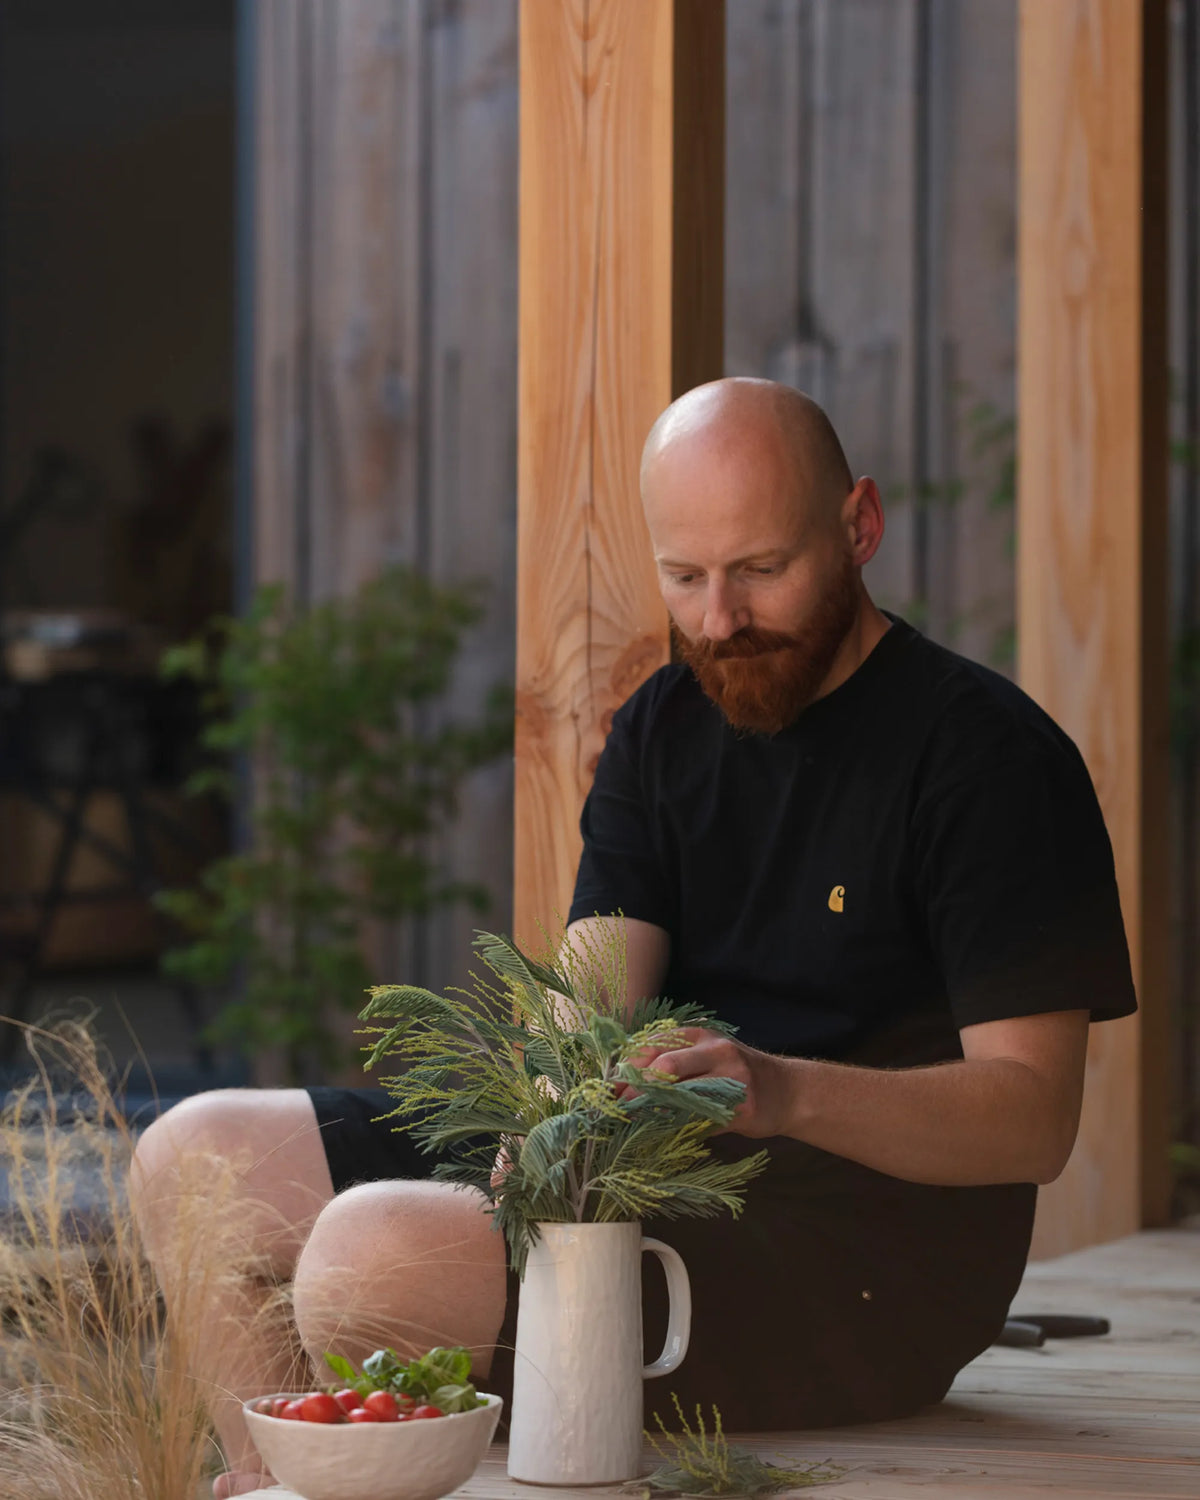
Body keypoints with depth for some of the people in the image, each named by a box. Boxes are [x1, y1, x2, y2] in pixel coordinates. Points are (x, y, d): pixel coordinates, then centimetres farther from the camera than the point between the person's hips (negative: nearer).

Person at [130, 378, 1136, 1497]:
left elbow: (1035, 1117, -17)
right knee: (192, 1158, 5)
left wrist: (785, 1093, -34)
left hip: (855, 1277, -8)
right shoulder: (660, 729, 13)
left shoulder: (989, 754, -10)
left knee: (373, 1255, -27)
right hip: (649, 1179, 8)